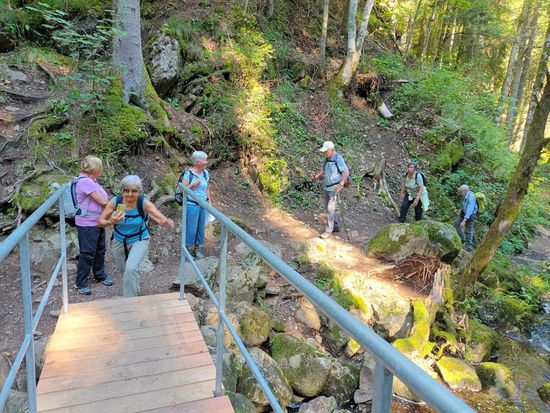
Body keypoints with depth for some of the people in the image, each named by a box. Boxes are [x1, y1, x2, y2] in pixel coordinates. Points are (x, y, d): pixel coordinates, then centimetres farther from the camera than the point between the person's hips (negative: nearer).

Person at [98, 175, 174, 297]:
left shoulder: (144, 203, -26)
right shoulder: (115, 202, -21)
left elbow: (161, 217, -38)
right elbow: (100, 222, -17)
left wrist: (166, 222, -62)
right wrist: (110, 222, -39)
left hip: (139, 241, -3)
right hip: (119, 241, 3)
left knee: (131, 268, -24)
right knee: (123, 269, 21)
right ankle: (134, 290, 53)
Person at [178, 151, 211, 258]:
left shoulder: (205, 173, 8)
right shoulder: (188, 173, -11)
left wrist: (209, 200, 7)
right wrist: (194, 185, -22)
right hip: (192, 204, -6)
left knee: (201, 227, 11)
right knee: (191, 228, 2)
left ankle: (197, 248, 26)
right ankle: (188, 249, 17)